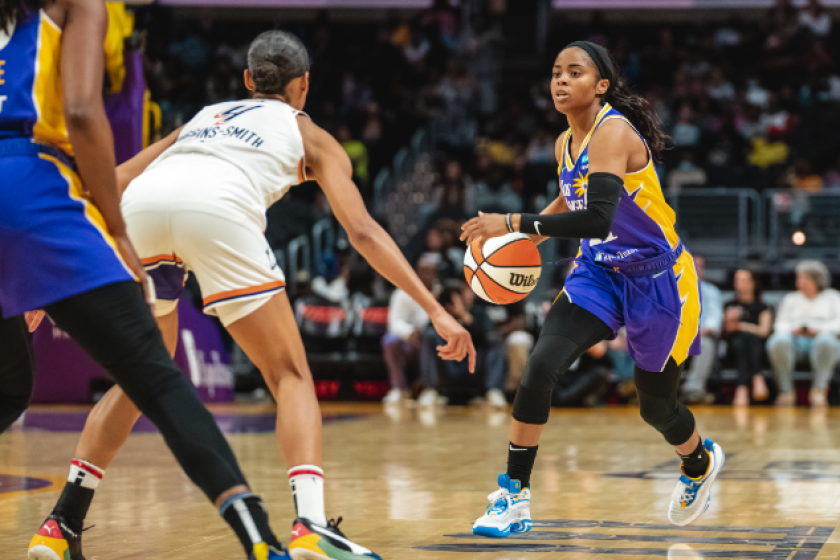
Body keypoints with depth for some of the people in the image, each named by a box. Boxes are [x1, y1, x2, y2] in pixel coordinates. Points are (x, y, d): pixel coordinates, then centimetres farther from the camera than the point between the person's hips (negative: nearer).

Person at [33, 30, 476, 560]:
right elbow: (362, 231, 16)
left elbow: (115, 180, 36)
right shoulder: (310, 135, 29)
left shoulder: (207, 116, 41)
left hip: (142, 205, 4)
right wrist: (436, 311, 14)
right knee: (291, 377, 6)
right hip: (217, 206, -4)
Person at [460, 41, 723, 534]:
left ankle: (701, 461, 46)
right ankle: (514, 496, -10)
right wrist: (528, 238, 8)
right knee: (541, 366, -18)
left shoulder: (613, 132, -24)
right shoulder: (566, 145, 1)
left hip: (658, 279, -6)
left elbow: (598, 217, -38)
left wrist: (515, 223, -38)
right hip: (600, 273, 6)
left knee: (655, 405, 10)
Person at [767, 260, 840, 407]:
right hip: (796, 342, 2)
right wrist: (791, 330, -9)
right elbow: (780, 324, 14)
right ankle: (786, 390, -33)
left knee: (826, 340, -40)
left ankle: (819, 389, -36)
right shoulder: (790, 299, 27)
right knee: (778, 340, -35)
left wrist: (820, 330, -13)